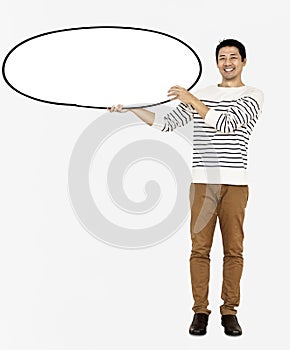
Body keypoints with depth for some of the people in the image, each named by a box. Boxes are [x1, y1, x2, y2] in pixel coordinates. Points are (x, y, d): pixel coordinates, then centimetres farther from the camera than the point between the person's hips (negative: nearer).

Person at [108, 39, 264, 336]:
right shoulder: (200, 95, 16)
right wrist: (130, 107, 10)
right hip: (202, 182, 2)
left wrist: (192, 100, -9)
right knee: (200, 249, 1)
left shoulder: (253, 96, 5)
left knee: (233, 250, 3)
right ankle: (200, 311, 11)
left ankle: (229, 311, 14)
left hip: (235, 183, -2)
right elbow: (166, 123, 16)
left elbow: (227, 124, -10)